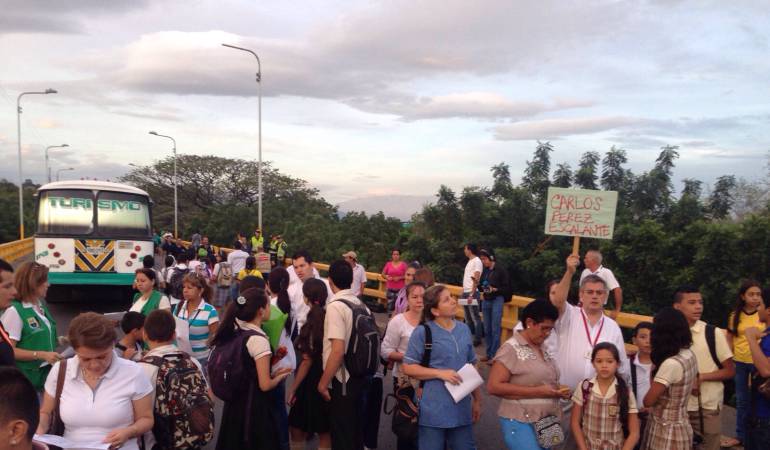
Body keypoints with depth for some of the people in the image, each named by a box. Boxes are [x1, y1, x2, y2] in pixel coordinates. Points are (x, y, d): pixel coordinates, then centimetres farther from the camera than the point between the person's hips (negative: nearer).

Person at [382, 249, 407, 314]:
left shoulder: (403, 264, 0)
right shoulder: (388, 264, 6)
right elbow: (383, 274, 14)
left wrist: (399, 278, -12)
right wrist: (387, 277, -6)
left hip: (400, 289, -2)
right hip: (390, 289, 2)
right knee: (390, 304, 0)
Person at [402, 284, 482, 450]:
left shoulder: (464, 329, 7)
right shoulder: (423, 332, -10)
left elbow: (472, 367, 14)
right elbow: (408, 367, -9)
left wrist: (477, 400, 15)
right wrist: (440, 373, -18)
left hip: (462, 408, 5)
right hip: (433, 410, -5)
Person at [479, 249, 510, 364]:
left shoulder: (500, 270, -9)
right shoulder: (485, 270, 8)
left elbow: (506, 288, -9)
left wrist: (494, 289, -22)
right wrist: (480, 287, -3)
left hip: (497, 300, -6)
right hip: (486, 301, 6)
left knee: (495, 329, -5)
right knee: (487, 329, 9)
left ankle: (494, 355, 0)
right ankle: (488, 353, 18)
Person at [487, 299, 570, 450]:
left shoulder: (543, 348, 10)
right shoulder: (511, 348, -13)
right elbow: (493, 387, -19)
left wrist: (558, 389, 2)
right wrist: (537, 391, -21)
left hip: (546, 423, 8)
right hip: (520, 423, -8)